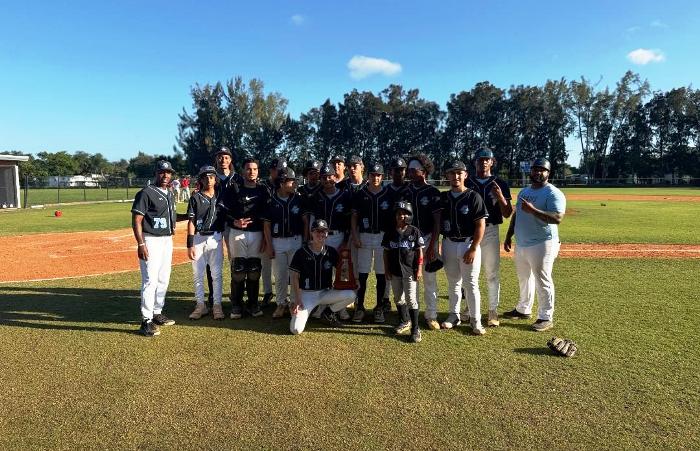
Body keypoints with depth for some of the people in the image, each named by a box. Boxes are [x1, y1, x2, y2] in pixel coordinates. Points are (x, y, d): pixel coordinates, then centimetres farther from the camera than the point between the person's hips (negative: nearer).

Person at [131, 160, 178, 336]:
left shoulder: (170, 195, 14)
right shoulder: (146, 193, -10)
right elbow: (136, 220, -15)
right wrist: (141, 244, -21)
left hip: (167, 241, 8)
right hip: (151, 241, -8)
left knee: (163, 280, 15)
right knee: (150, 281, -10)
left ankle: (157, 314, 27)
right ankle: (146, 321, -5)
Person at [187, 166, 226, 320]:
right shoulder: (195, 197, 1)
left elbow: (225, 220, 11)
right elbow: (191, 222, -3)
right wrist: (190, 245, -10)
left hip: (216, 238, 1)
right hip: (198, 238, -1)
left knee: (216, 274, 5)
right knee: (198, 274, 5)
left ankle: (217, 306, 13)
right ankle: (201, 306, 17)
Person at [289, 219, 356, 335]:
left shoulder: (331, 252, 1)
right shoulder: (301, 253, -8)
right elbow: (295, 277, -6)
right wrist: (297, 301, -14)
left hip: (325, 293, 3)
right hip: (306, 294, -3)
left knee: (351, 295, -23)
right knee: (296, 329, -22)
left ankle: (329, 312, 5)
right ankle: (296, 311, 14)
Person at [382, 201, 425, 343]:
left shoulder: (415, 232, -6)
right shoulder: (390, 233, 2)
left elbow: (420, 252, -3)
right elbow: (386, 252, 7)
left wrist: (419, 269, -7)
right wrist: (387, 270, 5)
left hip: (410, 271, -4)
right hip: (395, 271, 4)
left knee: (411, 299, -5)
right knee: (398, 298, 16)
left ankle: (415, 328, 3)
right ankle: (404, 321, 35)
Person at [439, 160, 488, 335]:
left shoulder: (473, 196, -7)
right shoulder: (443, 197, 6)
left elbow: (480, 225, -10)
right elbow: (436, 222, 10)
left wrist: (473, 249, -15)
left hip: (468, 244, -4)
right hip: (448, 244, 4)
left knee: (471, 284, 0)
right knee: (453, 283, 14)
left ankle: (475, 320, 11)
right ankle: (454, 315, 27)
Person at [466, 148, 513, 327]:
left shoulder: (500, 184, 3)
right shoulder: (467, 183, 7)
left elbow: (507, 214, 0)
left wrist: (500, 197, -17)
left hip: (490, 231, -2)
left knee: (492, 274, 2)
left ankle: (493, 311, 12)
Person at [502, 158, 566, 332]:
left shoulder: (553, 193, -12)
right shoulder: (524, 191, 13)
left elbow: (557, 218, -24)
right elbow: (516, 215, 20)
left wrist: (533, 210, -31)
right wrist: (508, 236, 16)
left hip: (542, 245, -8)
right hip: (521, 244, 8)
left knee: (543, 281, -1)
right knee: (524, 278, 19)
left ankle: (546, 318, 10)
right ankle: (523, 310, 35)